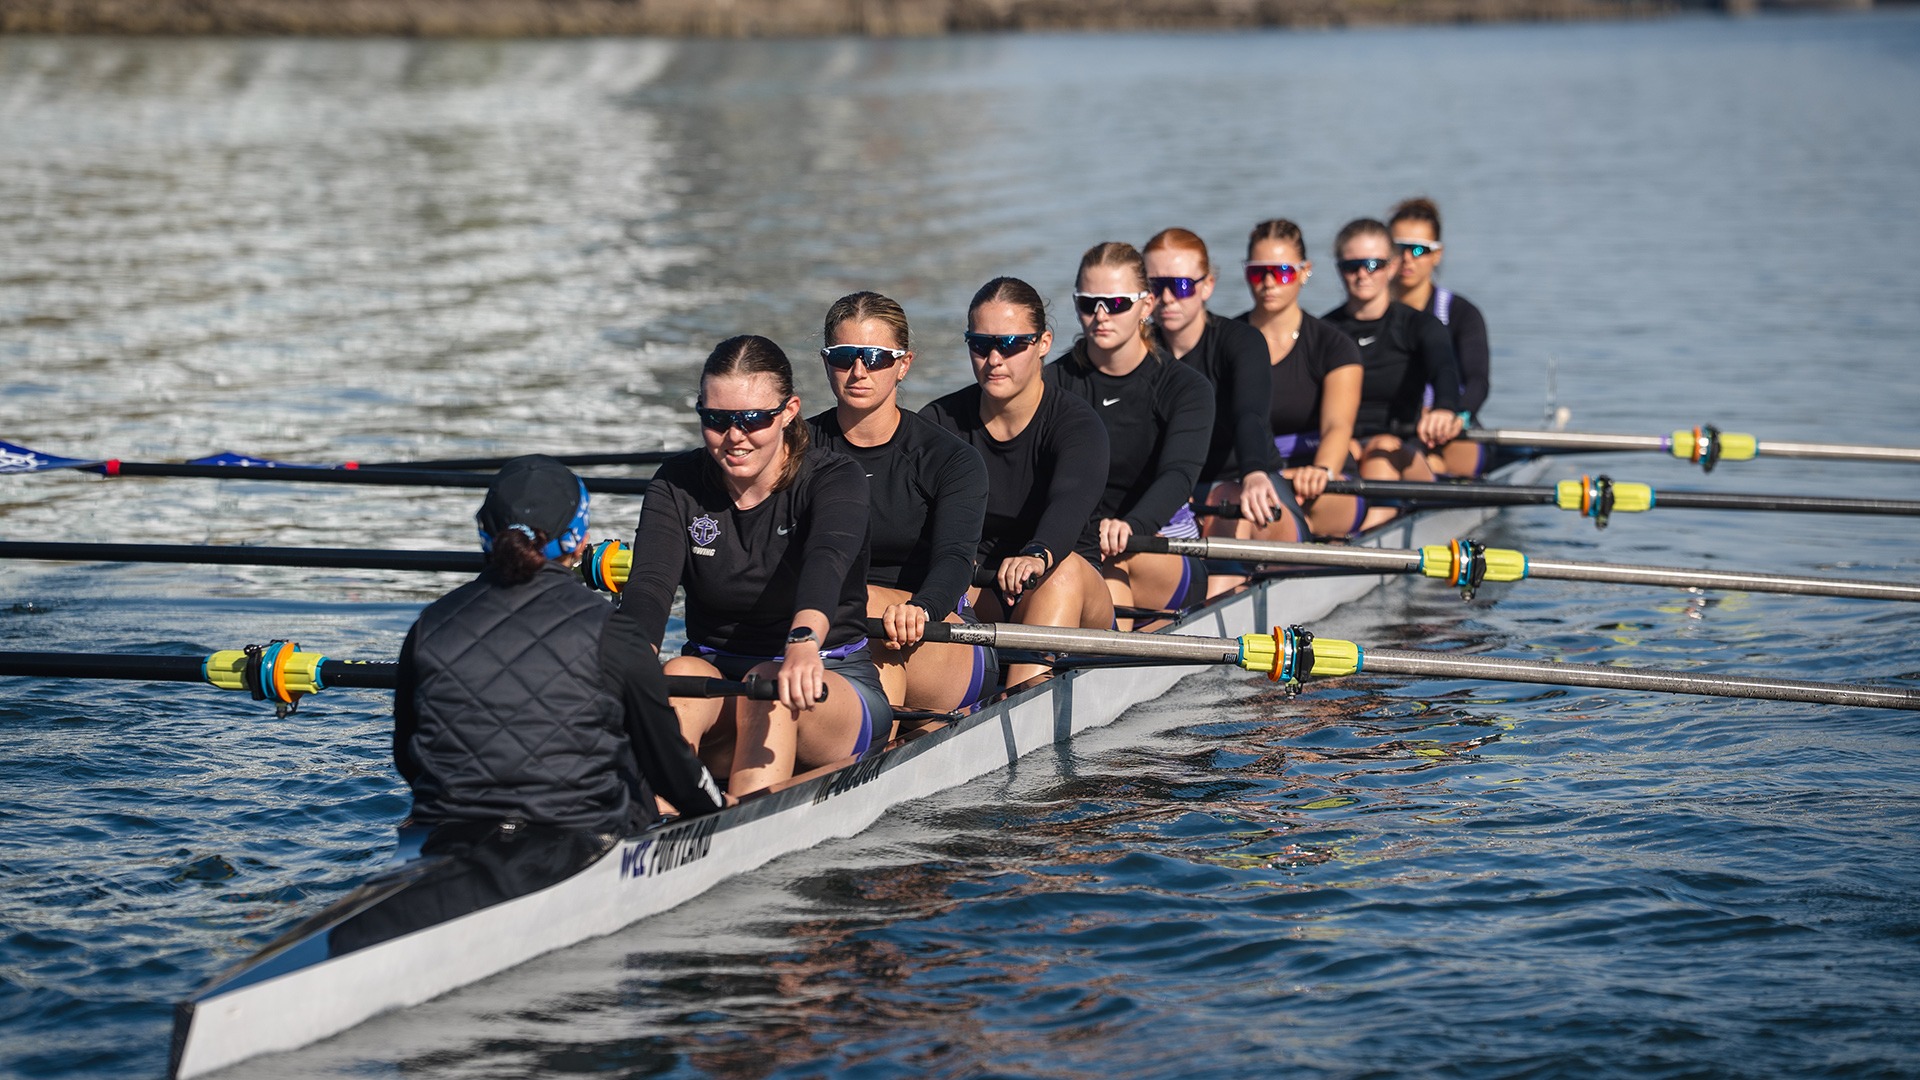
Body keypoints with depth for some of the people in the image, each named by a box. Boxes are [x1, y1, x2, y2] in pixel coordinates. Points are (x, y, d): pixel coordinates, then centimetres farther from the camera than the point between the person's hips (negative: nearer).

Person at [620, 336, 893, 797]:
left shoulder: (834, 479, -8)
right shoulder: (678, 484, 0)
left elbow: (827, 561, -31)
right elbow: (648, 584, -17)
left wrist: (804, 643, -53)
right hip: (717, 674, 2)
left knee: (768, 684, -34)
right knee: (681, 674, -31)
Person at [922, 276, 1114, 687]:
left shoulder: (1076, 422, -10)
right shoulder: (941, 420, 2)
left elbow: (1070, 500, -32)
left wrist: (1037, 556, -55)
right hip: (974, 600, 2)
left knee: (1064, 568, -34)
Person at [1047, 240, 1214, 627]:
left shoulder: (1186, 388, -4)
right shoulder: (1056, 382, 3)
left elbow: (1178, 475, -22)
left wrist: (1130, 527, -44)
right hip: (1070, 546, 2)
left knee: (1111, 556, -33)